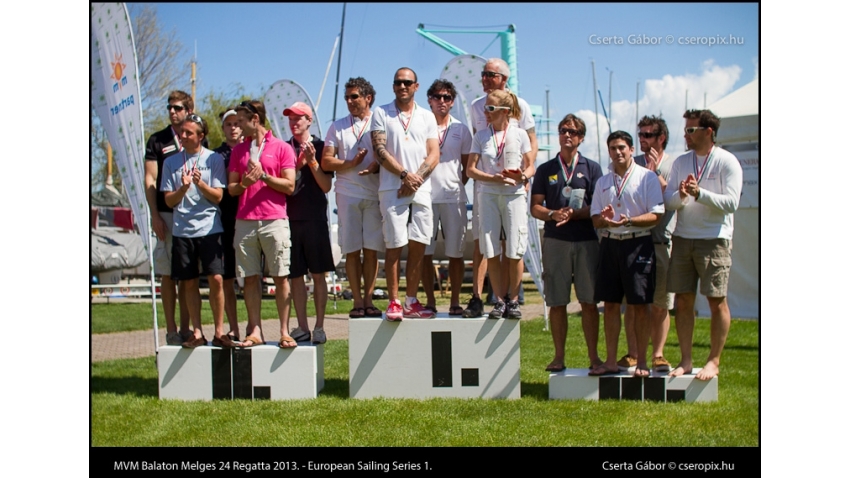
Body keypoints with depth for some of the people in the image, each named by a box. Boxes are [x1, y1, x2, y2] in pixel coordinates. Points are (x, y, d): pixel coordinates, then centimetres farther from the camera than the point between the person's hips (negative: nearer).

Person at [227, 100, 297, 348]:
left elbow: (289, 186, -2)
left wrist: (264, 176, -11)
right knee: (250, 278, 2)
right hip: (245, 221, 4)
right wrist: (244, 183, -7)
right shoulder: (238, 150, 16)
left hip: (274, 220, -4)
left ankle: (285, 331, 0)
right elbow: (231, 188, 14)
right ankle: (255, 330, 6)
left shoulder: (282, 148, 5)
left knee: (280, 277, -3)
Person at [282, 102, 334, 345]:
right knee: (295, 275, 4)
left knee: (318, 274, 0)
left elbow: (326, 186, -2)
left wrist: (312, 162, -14)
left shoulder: (320, 147, 3)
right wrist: (297, 165, -6)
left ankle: (319, 327, 4)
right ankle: (302, 327, 10)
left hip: (315, 219, -3)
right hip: (290, 219, 3)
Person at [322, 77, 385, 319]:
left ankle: (369, 300, 6)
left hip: (375, 194, -1)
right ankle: (357, 301, 5)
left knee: (371, 250, 0)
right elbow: (326, 161, 6)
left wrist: (377, 166, -16)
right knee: (351, 250, 0)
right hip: (347, 194, 1)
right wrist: (351, 163, -10)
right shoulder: (338, 127, 12)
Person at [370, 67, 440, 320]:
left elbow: (434, 154, 6)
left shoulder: (427, 117, 14)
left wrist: (416, 178, -9)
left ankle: (411, 302, 9)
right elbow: (380, 150, -3)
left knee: (418, 247, 2)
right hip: (392, 189, -3)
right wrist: (404, 174, -12)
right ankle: (394, 302, -1)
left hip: (421, 190, 3)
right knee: (395, 246, -6)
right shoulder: (381, 113, 6)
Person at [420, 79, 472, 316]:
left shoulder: (461, 129, 11)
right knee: (425, 252, 0)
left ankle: (455, 302, 8)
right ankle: (430, 301, 9)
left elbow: (467, 165, 14)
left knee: (455, 252, 2)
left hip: (454, 197, 1)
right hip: (425, 196, -1)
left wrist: (458, 185, 2)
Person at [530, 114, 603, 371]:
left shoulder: (592, 168, 9)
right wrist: (553, 214, -12)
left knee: (589, 301, -1)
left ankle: (593, 356, 5)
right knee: (556, 302, 2)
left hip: (586, 241, -1)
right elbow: (535, 207, 8)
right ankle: (559, 356, 9)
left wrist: (574, 214, -15)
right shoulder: (545, 169, 12)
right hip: (555, 241, 1)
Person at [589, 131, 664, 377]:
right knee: (610, 304, 6)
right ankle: (611, 361, 13)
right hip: (610, 244, 5)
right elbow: (595, 219, 13)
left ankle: (641, 362, 7)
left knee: (640, 305, -1)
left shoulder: (647, 177, -1)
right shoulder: (602, 182, 14)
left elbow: (656, 215, -8)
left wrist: (628, 221, -22)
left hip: (638, 244, -4)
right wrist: (604, 220, -10)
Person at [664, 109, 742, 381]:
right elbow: (668, 201, 6)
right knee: (683, 301, 5)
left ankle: (714, 361, 8)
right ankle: (686, 360, 13)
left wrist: (700, 193, -20)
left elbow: (731, 203, -11)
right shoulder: (681, 162, 12)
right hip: (682, 238, 5)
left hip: (714, 240, -5)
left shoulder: (727, 162, -3)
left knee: (717, 301, -2)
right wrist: (680, 195, -15)